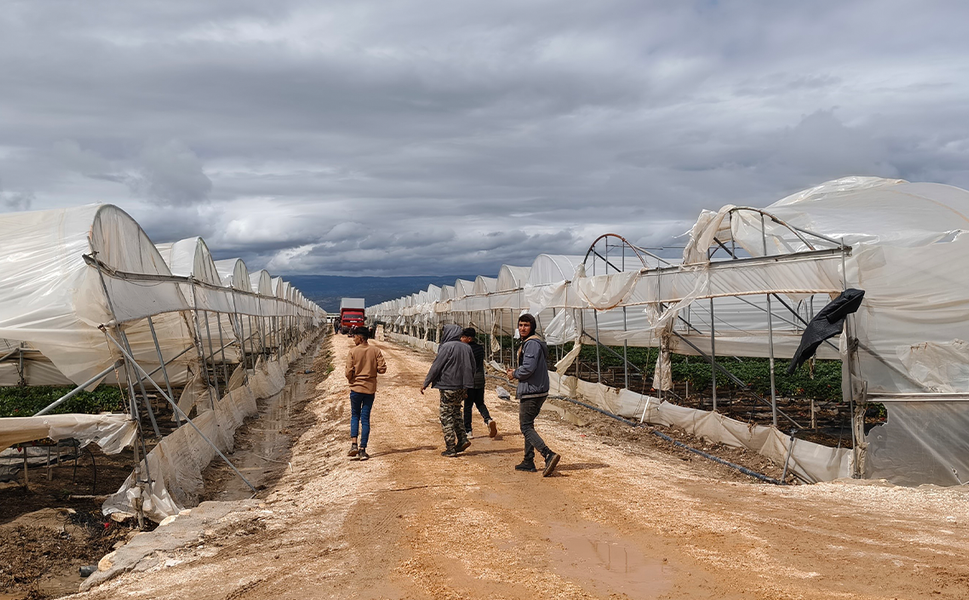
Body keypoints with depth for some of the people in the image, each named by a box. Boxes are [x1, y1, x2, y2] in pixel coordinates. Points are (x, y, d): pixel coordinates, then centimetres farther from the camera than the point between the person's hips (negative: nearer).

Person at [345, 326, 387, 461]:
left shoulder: (353, 351, -7)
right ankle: (362, 449, 4)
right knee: (365, 419, 6)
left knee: (355, 416, 14)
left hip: (356, 388, -2)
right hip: (370, 389, 2)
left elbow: (349, 372, -10)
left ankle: (353, 444, -2)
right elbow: (382, 369, -5)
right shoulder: (375, 351, -1)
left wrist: (351, 380, 11)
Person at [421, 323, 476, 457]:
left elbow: (436, 367, -11)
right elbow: (472, 368, 14)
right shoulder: (467, 348, 7)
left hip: (448, 387, -7)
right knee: (456, 413, 22)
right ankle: (462, 440, 11)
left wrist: (425, 383, -1)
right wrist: (466, 388, 23)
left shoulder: (447, 347, -14)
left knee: (446, 417, 1)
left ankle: (451, 449, 3)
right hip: (462, 387, 7)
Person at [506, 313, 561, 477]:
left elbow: (528, 368, -24)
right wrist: (516, 372, 12)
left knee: (526, 428, -9)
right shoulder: (529, 342, 17)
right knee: (528, 425, 17)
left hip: (531, 392, -11)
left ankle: (549, 455, -20)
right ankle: (528, 462, 23)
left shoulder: (532, 343, -16)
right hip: (539, 391, 11)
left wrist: (514, 374, -6)